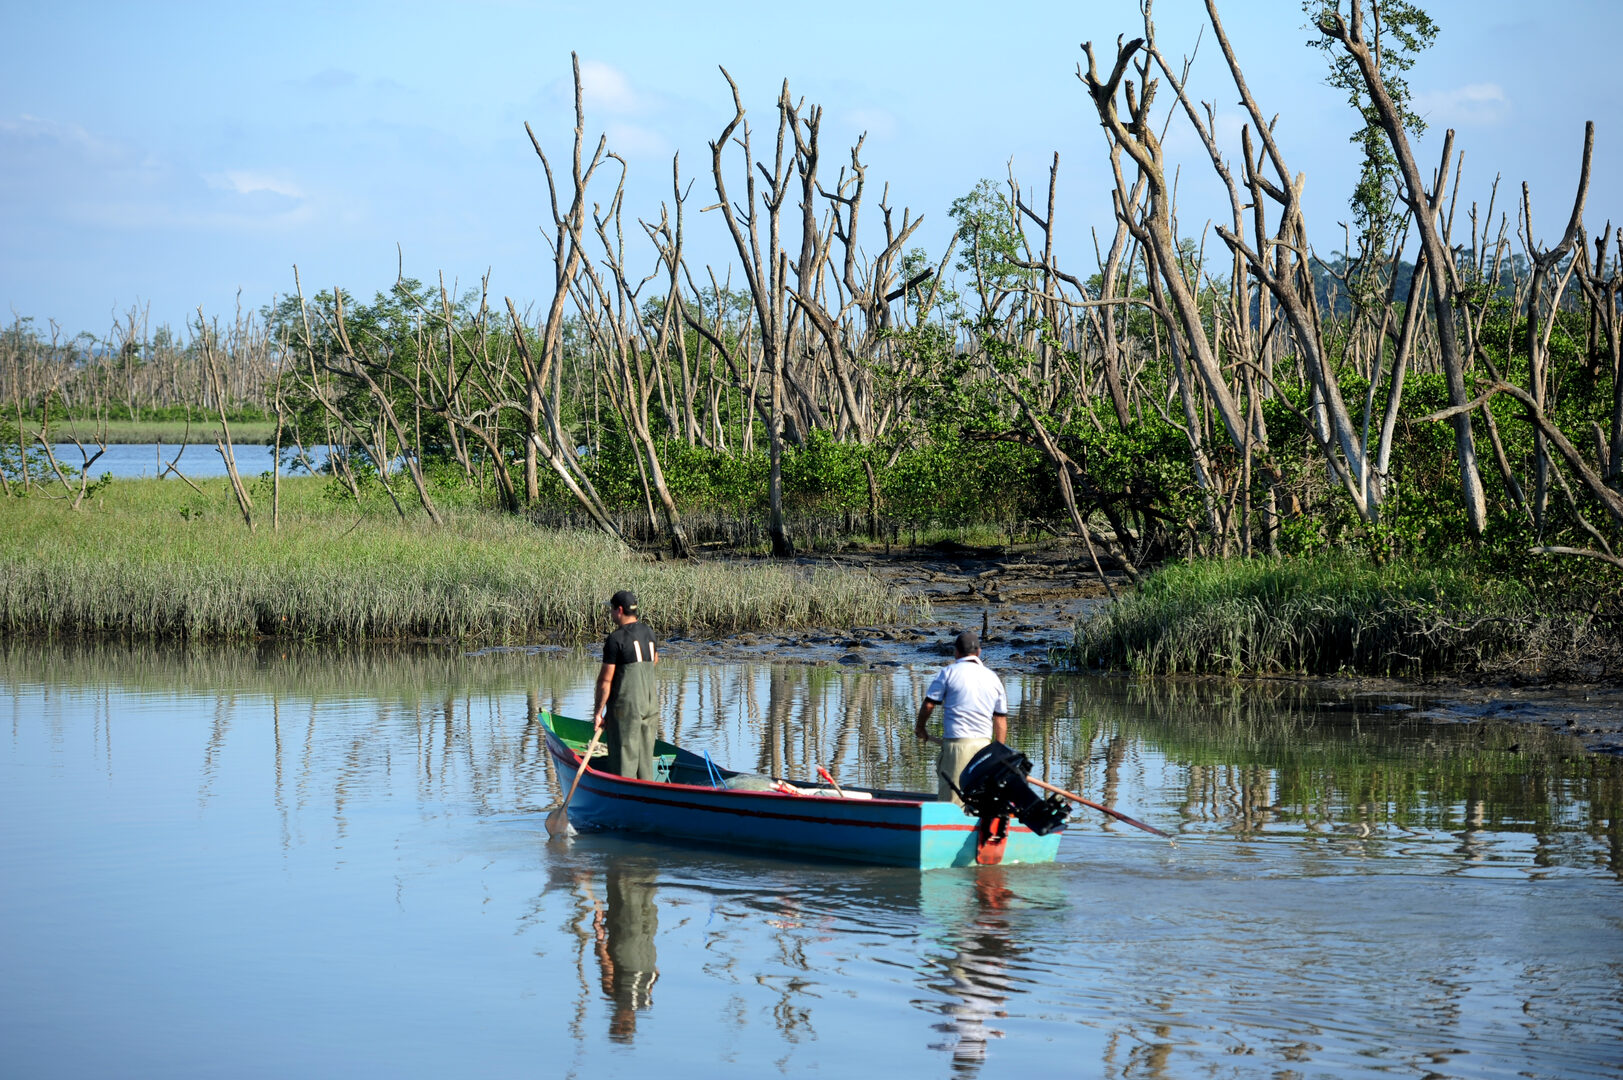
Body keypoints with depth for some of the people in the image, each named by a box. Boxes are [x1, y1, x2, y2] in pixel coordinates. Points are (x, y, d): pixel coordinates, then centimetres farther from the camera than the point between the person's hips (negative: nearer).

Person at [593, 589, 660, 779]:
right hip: (651, 703, 7)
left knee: (624, 759, -2)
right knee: (645, 757, 13)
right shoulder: (648, 632, 8)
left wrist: (598, 713, -8)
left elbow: (605, 680, -13)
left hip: (626, 705, -7)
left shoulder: (615, 639, -14)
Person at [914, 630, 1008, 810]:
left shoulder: (948, 672, 0)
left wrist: (920, 727, 17)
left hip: (955, 743, -4)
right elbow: (1001, 720, 13)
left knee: (950, 797, -5)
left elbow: (929, 704, -1)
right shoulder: (993, 679, 13)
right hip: (983, 744, 4)